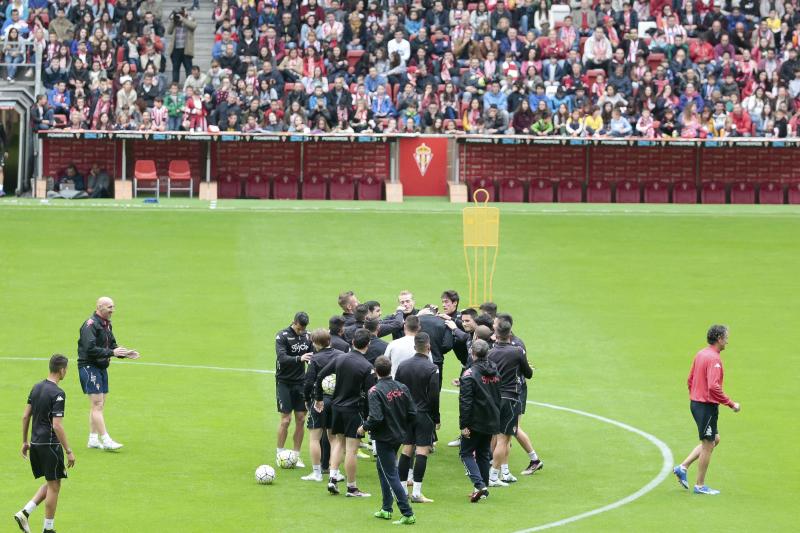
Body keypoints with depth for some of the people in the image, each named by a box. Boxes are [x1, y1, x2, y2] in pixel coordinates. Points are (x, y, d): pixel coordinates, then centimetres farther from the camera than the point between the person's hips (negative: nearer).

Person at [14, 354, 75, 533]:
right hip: (50, 445, -8)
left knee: (50, 483, 19)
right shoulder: (57, 394, -18)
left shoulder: (37, 388, 6)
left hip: (35, 444, 8)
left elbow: (25, 416, 11)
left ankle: (25, 512, 6)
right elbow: (57, 426, -21)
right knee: (53, 486, 5)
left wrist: (25, 441, 20)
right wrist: (69, 451, -15)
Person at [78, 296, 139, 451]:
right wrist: (112, 353, -24)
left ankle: (93, 439, 16)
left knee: (98, 405, 11)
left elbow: (112, 345, 21)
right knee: (97, 404, -10)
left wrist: (124, 354, 4)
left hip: (101, 367, 9)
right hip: (89, 367, -9)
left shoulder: (106, 324, 13)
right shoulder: (90, 325, -16)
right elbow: (90, 349, -24)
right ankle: (105, 440, -13)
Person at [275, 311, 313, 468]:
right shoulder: (282, 336, -11)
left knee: (301, 419, 2)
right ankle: (280, 453, 9)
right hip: (284, 382, -4)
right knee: (286, 419, -6)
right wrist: (299, 358, -39)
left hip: (300, 382, 4)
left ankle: (296, 455, 11)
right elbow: (281, 358, -24)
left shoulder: (307, 337, 4)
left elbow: (312, 358, 11)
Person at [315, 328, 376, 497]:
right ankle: (351, 488, 6)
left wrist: (318, 399, 16)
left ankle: (333, 478, 11)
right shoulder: (367, 367, -15)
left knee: (338, 441, 21)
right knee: (351, 449, 0)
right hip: (353, 410, -5)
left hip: (336, 407, 5)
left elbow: (320, 377, 4)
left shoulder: (340, 359, 0)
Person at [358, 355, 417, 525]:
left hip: (384, 439, -7)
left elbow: (376, 418, -26)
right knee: (382, 466, 24)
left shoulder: (375, 391, -19)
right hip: (399, 437, 7)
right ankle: (386, 509, 27)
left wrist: (364, 427, -7)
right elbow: (412, 412, 1)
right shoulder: (402, 388, 0)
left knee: (391, 475, -3)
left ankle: (408, 514, -9)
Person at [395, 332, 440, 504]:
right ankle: (416, 493, -8)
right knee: (422, 451, -4)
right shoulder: (431, 368, -11)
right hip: (424, 415, -5)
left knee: (406, 450, 11)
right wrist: (437, 419, -3)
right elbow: (434, 397, -12)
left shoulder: (403, 366, 5)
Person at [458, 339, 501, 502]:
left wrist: (464, 425, -16)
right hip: (491, 422, 7)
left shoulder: (470, 374, -16)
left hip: (476, 422, -7)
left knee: (466, 453, 3)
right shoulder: (495, 372, 8)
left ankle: (479, 484, -14)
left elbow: (465, 401, -19)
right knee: (484, 454, 16)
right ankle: (483, 489, 17)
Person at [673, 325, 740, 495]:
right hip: (707, 406, -9)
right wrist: (731, 404, -20)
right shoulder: (714, 358, -19)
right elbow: (713, 387, -27)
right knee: (708, 445, 2)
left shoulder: (700, 354, 10)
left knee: (714, 440, 20)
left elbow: (690, 380, 16)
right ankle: (700, 486, 9)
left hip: (696, 403, 9)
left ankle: (682, 467, 16)